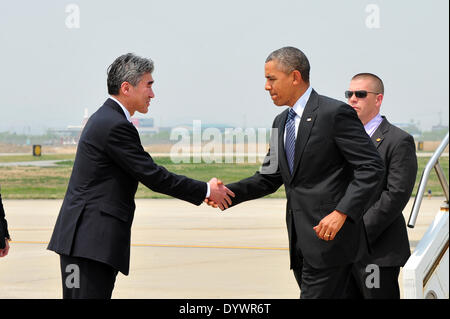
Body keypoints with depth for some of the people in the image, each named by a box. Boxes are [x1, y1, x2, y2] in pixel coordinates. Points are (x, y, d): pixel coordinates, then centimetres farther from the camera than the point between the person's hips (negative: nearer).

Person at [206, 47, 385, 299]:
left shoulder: (335, 113, -9)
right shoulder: (281, 122, 17)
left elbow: (372, 167, -13)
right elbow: (269, 178, 18)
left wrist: (341, 213, -22)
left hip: (329, 234, -8)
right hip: (300, 242, 8)